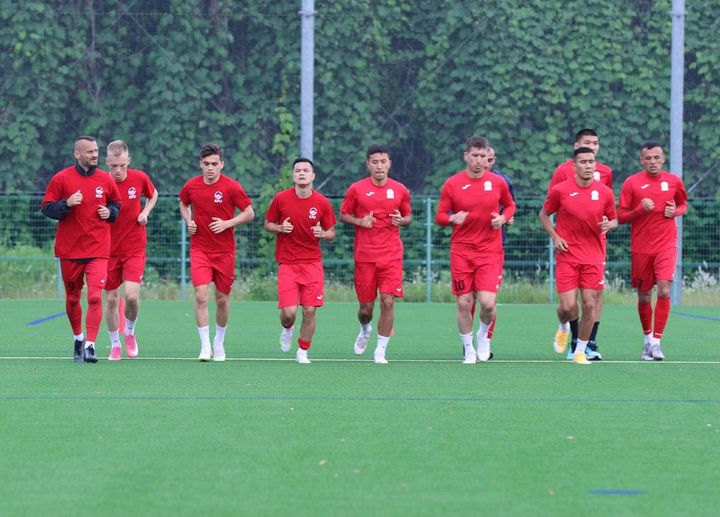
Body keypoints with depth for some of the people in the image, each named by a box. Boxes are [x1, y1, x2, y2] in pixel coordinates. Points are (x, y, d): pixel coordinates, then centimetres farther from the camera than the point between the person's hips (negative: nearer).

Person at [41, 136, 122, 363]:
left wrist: (110, 212, -2)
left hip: (98, 250, 0)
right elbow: (46, 207, -2)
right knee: (72, 299, 11)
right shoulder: (61, 179, -3)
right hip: (69, 249, 0)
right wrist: (66, 203, -19)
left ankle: (90, 345, -16)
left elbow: (116, 204, 20)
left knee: (95, 297, -15)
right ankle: (78, 338, 33)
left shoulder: (106, 180, 5)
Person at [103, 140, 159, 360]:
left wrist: (145, 212, -1)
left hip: (134, 248, 0)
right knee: (111, 298, 3)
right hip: (109, 249, 0)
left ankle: (129, 332, 16)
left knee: (132, 296, -13)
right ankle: (115, 345, 20)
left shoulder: (139, 178, -7)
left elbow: (153, 194, 16)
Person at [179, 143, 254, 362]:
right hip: (199, 249, 1)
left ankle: (219, 344, 28)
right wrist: (188, 221, 1)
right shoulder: (191, 186, -1)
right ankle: (205, 347, -9)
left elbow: (249, 213, -3)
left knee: (222, 299, 8)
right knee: (201, 296, -14)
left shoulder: (231, 187, -9)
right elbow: (184, 204, 21)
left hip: (224, 251, -1)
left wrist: (227, 224, -16)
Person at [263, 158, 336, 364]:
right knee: (289, 312, -10)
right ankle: (287, 329, 28)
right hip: (287, 263, -1)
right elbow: (267, 224, 9)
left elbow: (331, 233, 9)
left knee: (310, 310, -4)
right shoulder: (281, 198, -3)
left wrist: (322, 233, -14)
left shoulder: (322, 203, -1)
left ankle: (303, 352, 15)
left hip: (312, 263, 1)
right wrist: (280, 228, -12)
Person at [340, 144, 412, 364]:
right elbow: (343, 215, 8)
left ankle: (381, 351, 0)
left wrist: (402, 220, -7)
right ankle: (365, 330, 41)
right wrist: (359, 221, -11)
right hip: (364, 255, 0)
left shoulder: (400, 190, 4)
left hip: (391, 255, 0)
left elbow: (408, 216, 16)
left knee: (388, 302, -11)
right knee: (366, 307, 5)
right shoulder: (356, 189, 0)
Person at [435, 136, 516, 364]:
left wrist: (503, 218, -4)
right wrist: (453, 218, -18)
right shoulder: (452, 184, -1)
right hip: (461, 252, 0)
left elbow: (510, 205, 18)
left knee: (488, 303, -12)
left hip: (490, 251, 0)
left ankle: (483, 335, 19)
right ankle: (469, 350, 17)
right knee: (464, 303, 0)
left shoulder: (498, 182, 2)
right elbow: (440, 216, 4)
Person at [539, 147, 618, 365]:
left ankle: (580, 351, 13)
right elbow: (544, 214, 10)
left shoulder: (605, 192, 0)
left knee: (590, 304, -3)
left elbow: (614, 220, 13)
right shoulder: (560, 190, -5)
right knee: (567, 306, -7)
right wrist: (555, 236, -4)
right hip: (567, 255, -1)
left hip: (594, 257, 1)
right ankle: (564, 327, 30)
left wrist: (608, 225, -11)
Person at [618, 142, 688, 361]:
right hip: (640, 248, 0)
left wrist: (675, 211, -3)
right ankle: (648, 337, 28)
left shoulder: (674, 181, 3)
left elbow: (683, 204, 20)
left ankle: (656, 342, -11)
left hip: (666, 246, 0)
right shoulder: (631, 183, -2)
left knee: (664, 291, -16)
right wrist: (640, 210, -18)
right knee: (644, 297, 7)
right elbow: (621, 217, 0)